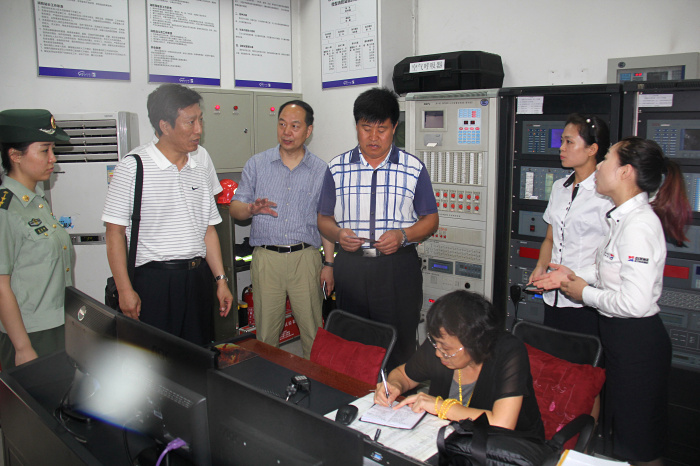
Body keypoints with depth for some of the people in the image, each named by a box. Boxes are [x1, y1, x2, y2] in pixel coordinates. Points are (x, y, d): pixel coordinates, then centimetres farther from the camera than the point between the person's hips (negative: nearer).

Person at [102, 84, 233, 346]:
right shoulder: (133, 167, -7)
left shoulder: (202, 160, 7)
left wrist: (221, 279, 9)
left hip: (199, 277, 4)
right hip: (154, 281, -4)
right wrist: (125, 290, -9)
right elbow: (115, 231, -5)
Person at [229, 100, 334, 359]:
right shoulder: (257, 164, 7)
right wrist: (251, 208, -18)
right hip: (266, 257, 0)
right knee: (266, 332, 6)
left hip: (306, 258, 0)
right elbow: (235, 209, 6)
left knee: (313, 332, 3)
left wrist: (329, 264, 4)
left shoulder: (321, 170, 7)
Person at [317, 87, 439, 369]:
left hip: (398, 267, -1)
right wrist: (338, 234, -10)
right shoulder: (337, 169, 7)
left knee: (399, 349, 1)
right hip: (350, 268, 2)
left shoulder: (414, 169, 3)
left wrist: (403, 235, -13)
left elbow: (430, 219, 6)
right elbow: (324, 218, 12)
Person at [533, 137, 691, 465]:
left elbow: (635, 302, -29)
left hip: (637, 339, -10)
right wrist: (574, 275, 6)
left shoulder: (639, 224, -24)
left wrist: (585, 293, -15)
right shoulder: (625, 217, 7)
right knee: (620, 429, 24)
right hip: (619, 337, 10)